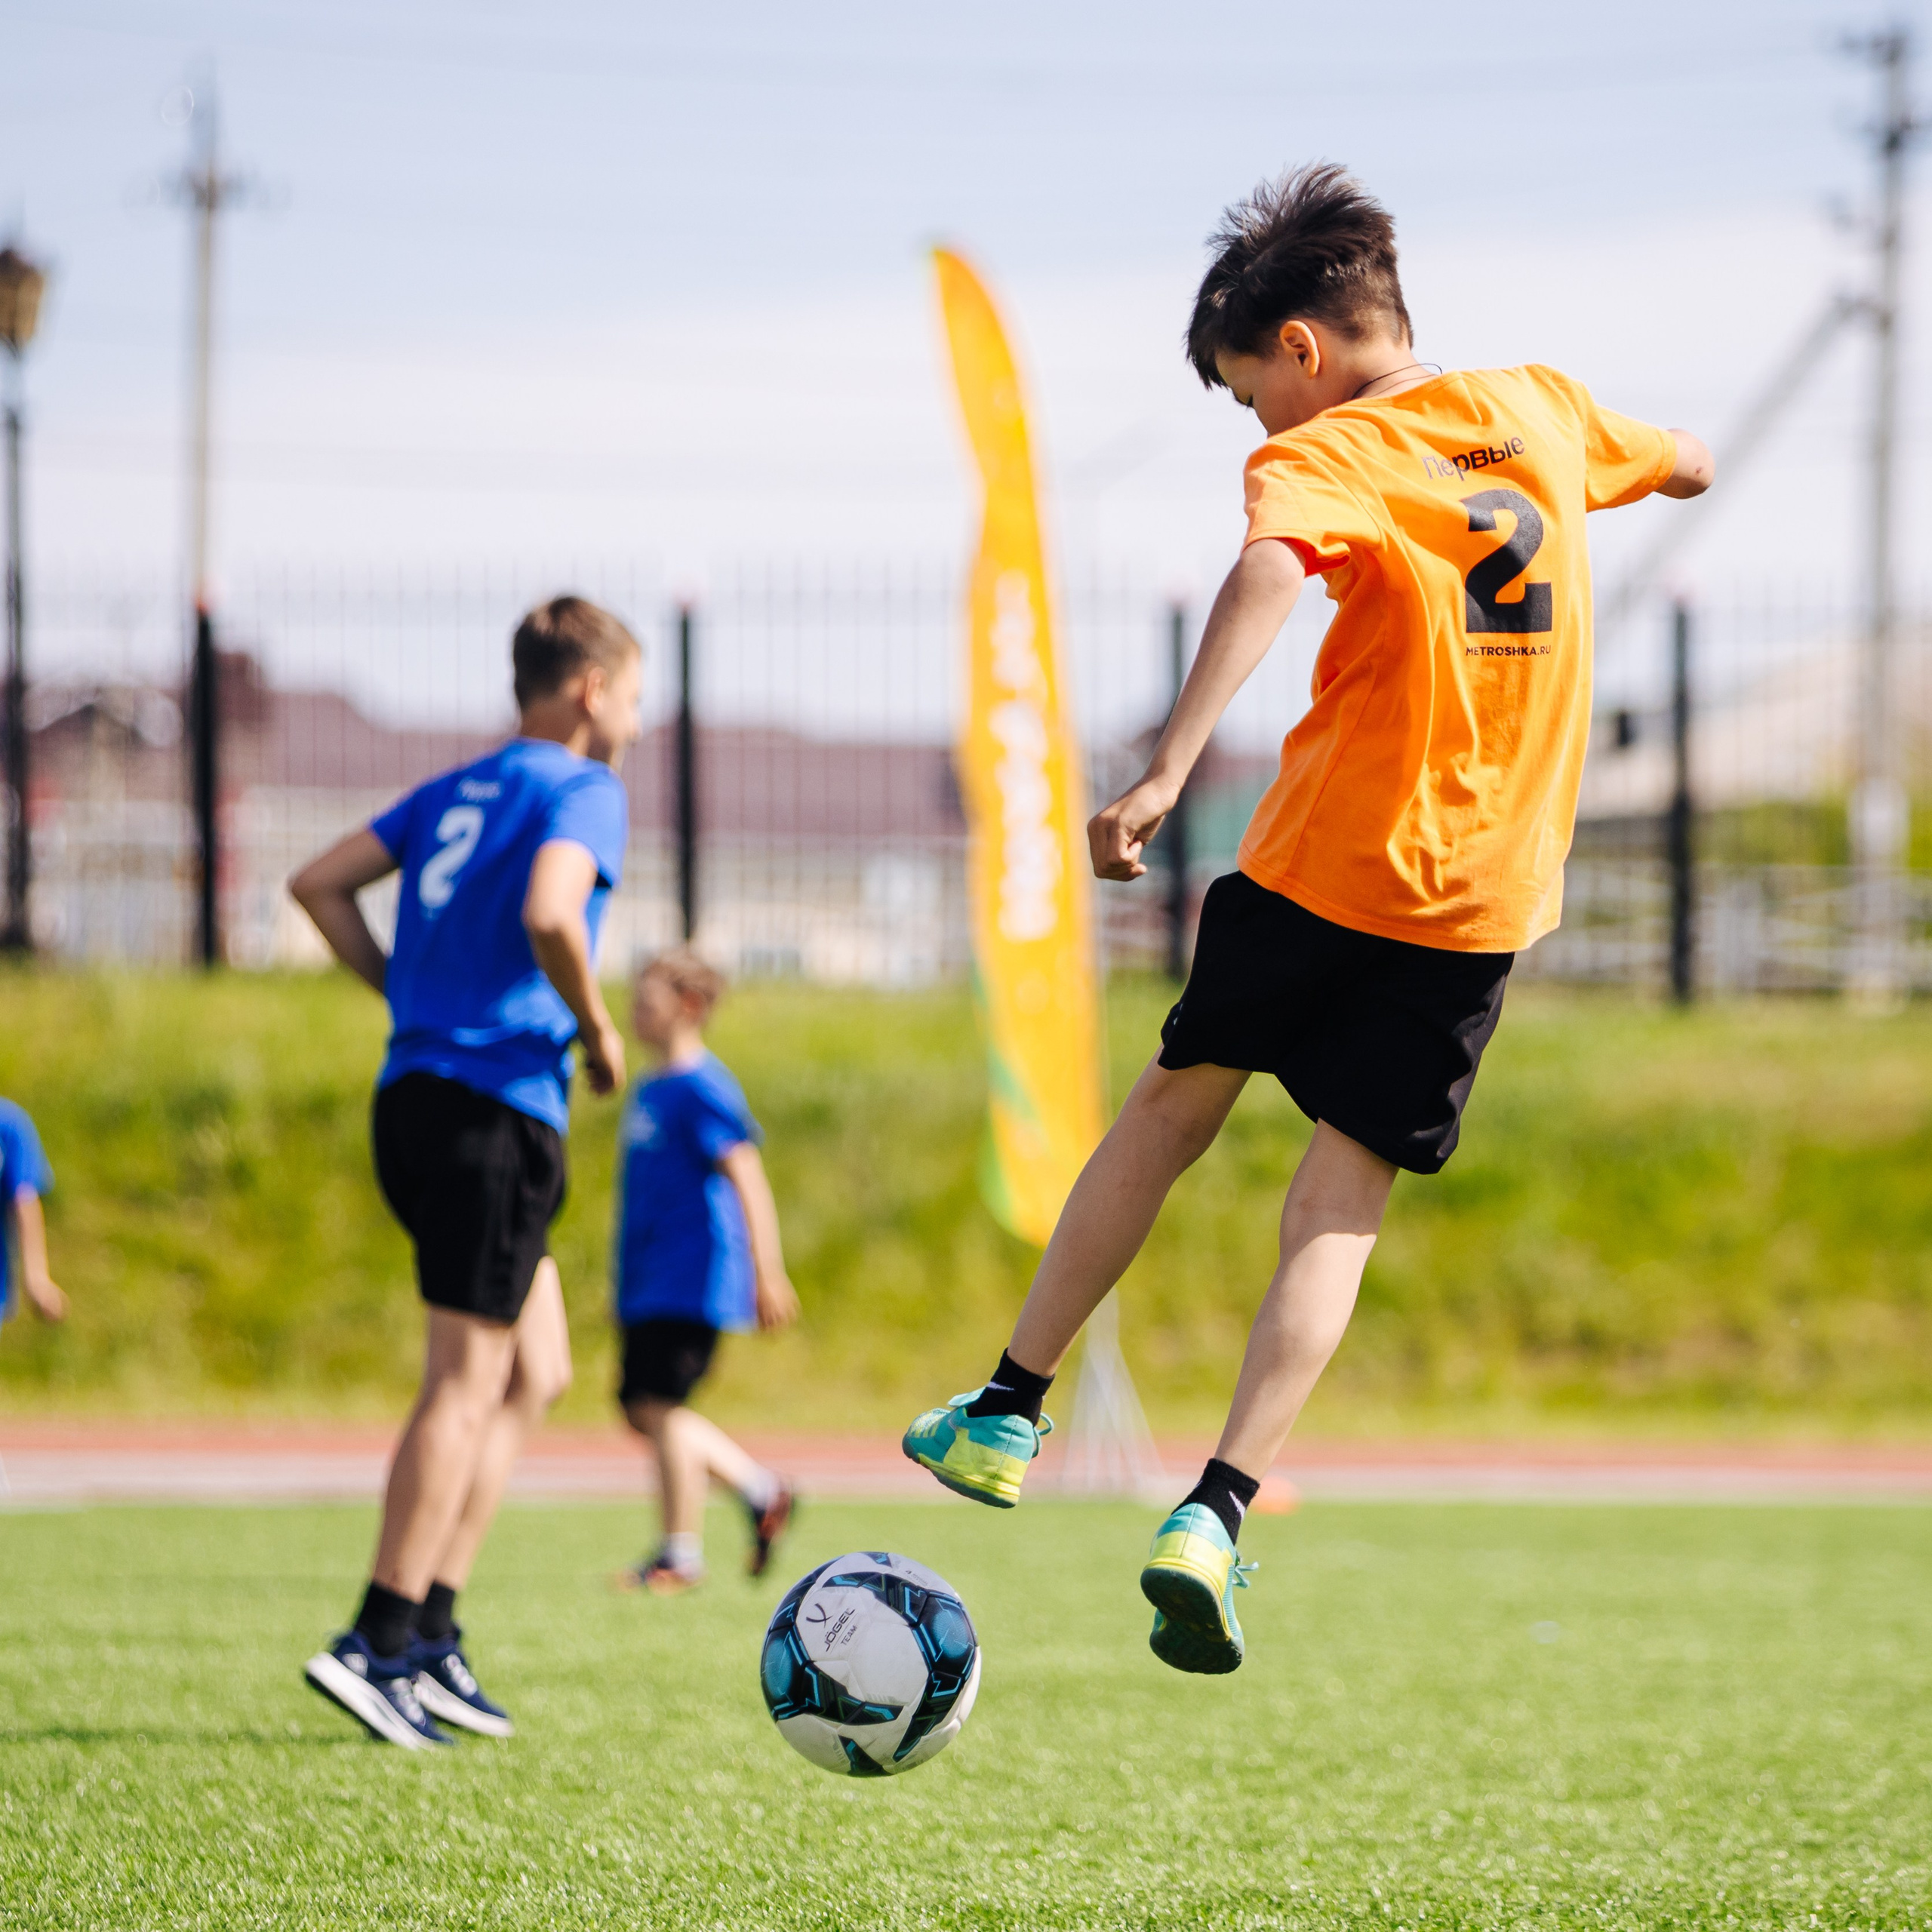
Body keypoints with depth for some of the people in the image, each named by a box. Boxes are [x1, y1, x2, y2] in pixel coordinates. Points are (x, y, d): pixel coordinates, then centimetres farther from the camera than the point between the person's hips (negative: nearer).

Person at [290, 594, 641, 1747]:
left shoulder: (455, 792, 19)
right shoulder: (582, 791, -5)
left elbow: (319, 884, 16)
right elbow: (549, 912, -24)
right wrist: (599, 1030, -9)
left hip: (417, 1090, 9)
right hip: (501, 1102, -9)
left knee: (539, 1371, 15)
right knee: (468, 1383, -7)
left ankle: (432, 1632, 9)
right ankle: (381, 1644, -10)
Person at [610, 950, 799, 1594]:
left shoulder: (702, 1087, -12)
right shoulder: (647, 1092, 17)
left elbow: (746, 1178, -16)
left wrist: (767, 1274, -20)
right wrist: (625, 1270, 29)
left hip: (692, 1276, -9)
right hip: (648, 1285, 9)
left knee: (660, 1405, -10)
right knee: (641, 1409, 8)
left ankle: (681, 1555, -3)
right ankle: (762, 1492, 19)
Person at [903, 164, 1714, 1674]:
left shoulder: (1321, 458, -8)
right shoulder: (1537, 407, 9)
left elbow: (1269, 576, -31)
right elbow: (1685, 467, 29)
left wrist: (1170, 768, -41)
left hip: (1323, 866, -3)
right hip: (1487, 899, 3)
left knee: (1174, 1107, 19)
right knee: (1340, 1211, 2)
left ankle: (1007, 1415, 27)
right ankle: (1217, 1516, -14)